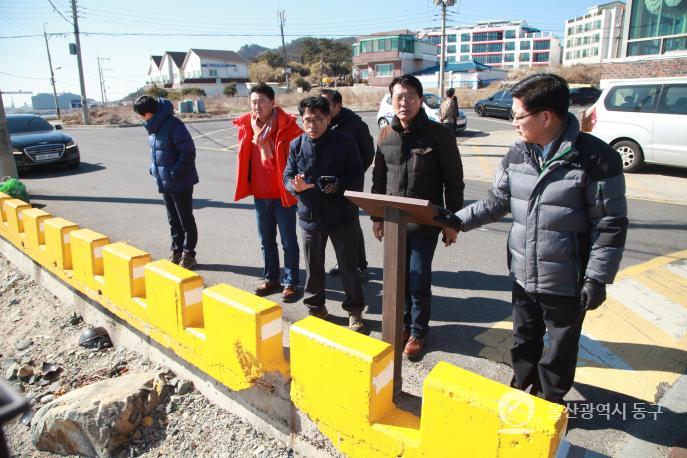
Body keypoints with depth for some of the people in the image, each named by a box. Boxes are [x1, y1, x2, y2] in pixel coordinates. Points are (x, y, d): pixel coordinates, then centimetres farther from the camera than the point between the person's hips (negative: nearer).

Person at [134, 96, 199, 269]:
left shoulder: (173, 125, -20)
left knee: (186, 220, 5)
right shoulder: (153, 126, 7)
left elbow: (188, 152, -22)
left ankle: (188, 255, 16)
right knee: (173, 221, 18)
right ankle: (176, 252, 30)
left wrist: (175, 173, -20)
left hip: (181, 183, -8)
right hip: (164, 183, 8)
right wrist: (154, 170, 8)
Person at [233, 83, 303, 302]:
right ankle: (271, 279, 32)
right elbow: (244, 158, 12)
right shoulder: (247, 125, 3)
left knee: (288, 241, 7)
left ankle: (291, 282, 18)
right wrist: (247, 185, 8)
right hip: (259, 194, 5)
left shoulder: (287, 125, -13)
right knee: (266, 241, 17)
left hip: (283, 194, -5)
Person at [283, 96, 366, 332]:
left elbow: (357, 175, -5)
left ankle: (354, 310, 24)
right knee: (313, 266, 15)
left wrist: (339, 185, -24)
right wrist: (296, 186, -17)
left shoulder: (345, 142, -7)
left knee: (348, 265, 7)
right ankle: (316, 306, 35)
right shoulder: (296, 145, 2)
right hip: (310, 215, 3)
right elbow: (287, 175, 6)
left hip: (341, 215, -3)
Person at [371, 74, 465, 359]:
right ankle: (405, 322, 34)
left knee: (418, 279, 2)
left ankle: (418, 332, 22)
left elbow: (454, 180, -7)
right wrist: (376, 216, 10)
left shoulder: (439, 134, -10)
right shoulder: (386, 135, 3)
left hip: (425, 221, -4)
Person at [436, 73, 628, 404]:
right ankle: (521, 386, 48)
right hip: (523, 276, 5)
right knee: (524, 339, 24)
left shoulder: (595, 157, -17)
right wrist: (459, 219, -5)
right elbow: (496, 203, 8)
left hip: (568, 283, -4)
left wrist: (597, 278, -14)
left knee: (560, 348, 16)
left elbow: (610, 224, -13)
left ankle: (550, 399, 41)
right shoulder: (516, 156, -1)